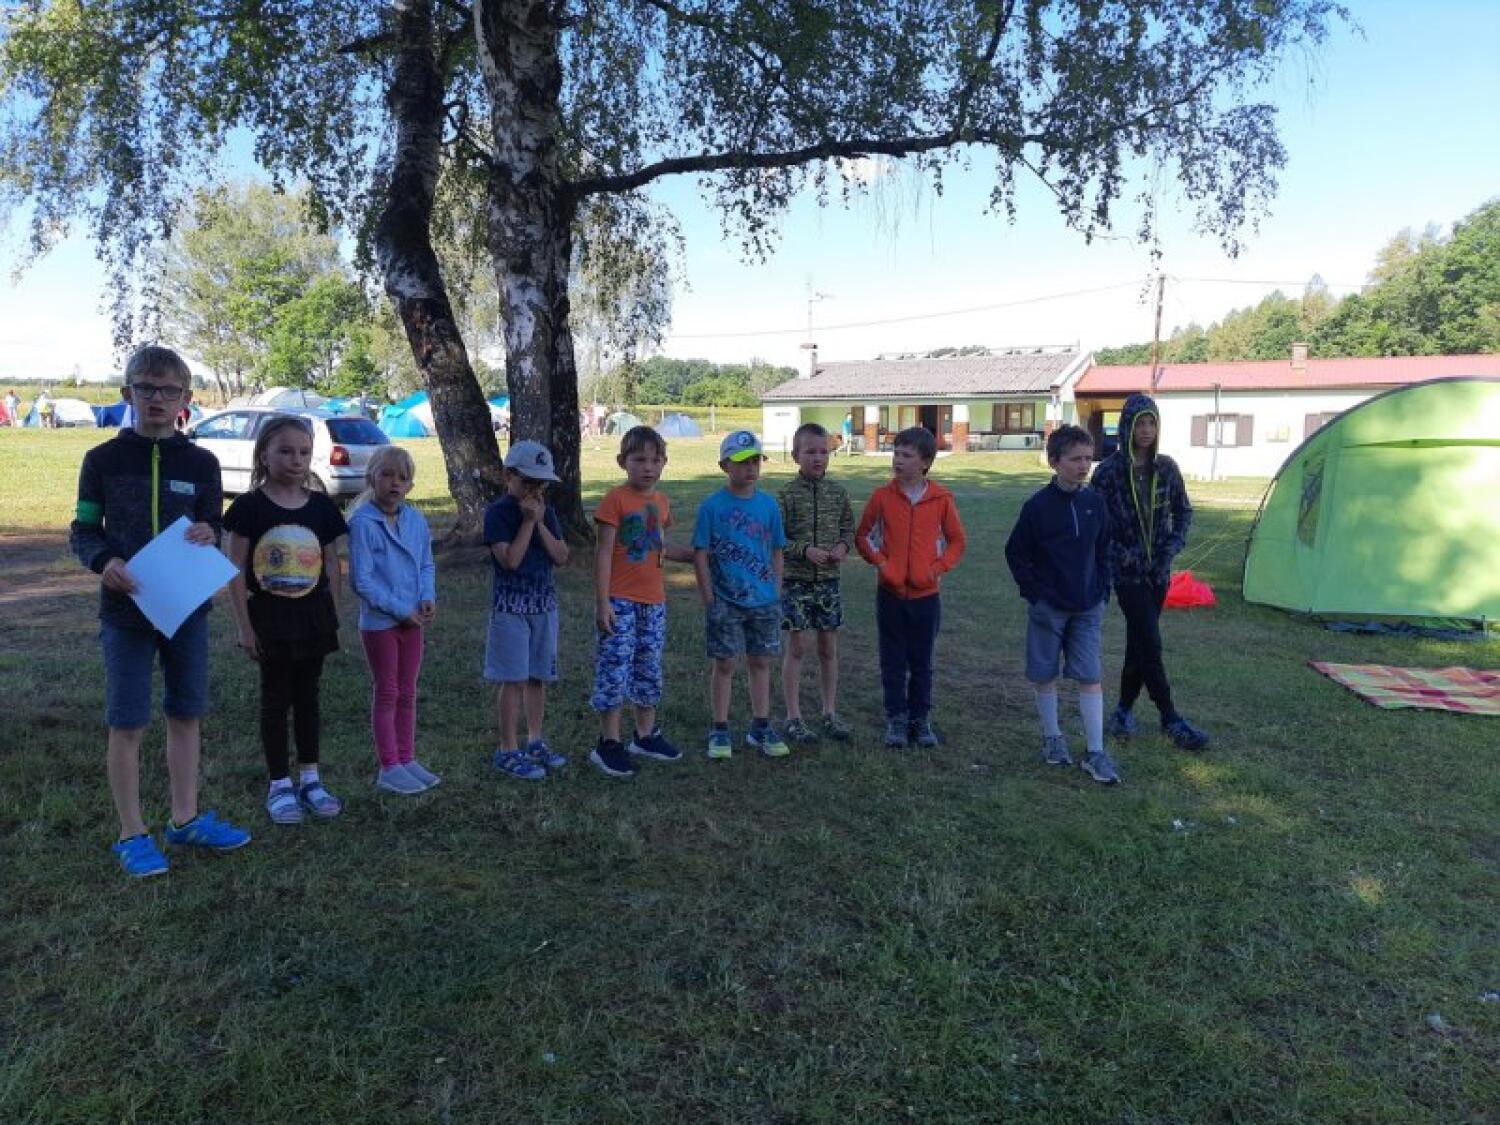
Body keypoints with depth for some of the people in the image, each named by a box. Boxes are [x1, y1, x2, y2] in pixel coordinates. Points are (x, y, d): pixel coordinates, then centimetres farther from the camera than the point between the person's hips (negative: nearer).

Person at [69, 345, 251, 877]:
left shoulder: (201, 463, 3)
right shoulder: (103, 459, -2)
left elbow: (214, 532, 6)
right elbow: (82, 531, 1)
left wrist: (209, 536, -18)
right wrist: (104, 560, -20)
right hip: (125, 610, -2)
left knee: (187, 713, 11)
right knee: (127, 722, 3)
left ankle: (186, 819, 26)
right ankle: (132, 834, 16)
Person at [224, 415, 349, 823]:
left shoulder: (321, 507, 0)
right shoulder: (250, 507, -9)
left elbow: (332, 565, 6)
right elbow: (236, 570, -7)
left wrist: (334, 617, 5)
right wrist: (245, 626, -9)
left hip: (313, 616, 3)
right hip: (269, 616, -3)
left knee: (308, 697, 13)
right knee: (275, 700, 8)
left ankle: (311, 779, 24)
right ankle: (279, 784, 19)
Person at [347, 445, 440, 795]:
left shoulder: (416, 520, 2)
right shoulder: (362, 523, -16)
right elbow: (362, 580, -17)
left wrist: (428, 598, -8)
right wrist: (400, 610, -17)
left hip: (413, 620, 6)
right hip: (379, 621, -5)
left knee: (407, 693, 14)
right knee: (386, 694, 5)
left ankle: (407, 759, 26)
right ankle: (389, 768, 16)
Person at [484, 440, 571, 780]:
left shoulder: (547, 512, 8)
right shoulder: (498, 512, -9)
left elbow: (561, 557, -1)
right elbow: (510, 560, -20)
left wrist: (540, 522, -10)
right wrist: (528, 520, -17)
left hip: (545, 604, 6)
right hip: (510, 605, -5)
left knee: (539, 676, 12)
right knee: (513, 678, -2)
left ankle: (535, 742, 25)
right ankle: (508, 751, 8)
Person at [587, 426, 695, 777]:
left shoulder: (661, 501, 10)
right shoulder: (616, 499, -10)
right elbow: (604, 552, -12)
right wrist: (602, 602, -15)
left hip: (654, 602, 7)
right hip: (620, 602, -7)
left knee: (650, 671, 15)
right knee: (614, 671, -4)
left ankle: (646, 735, 29)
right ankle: (608, 744, 7)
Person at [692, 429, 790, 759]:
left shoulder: (769, 505, 2)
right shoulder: (712, 506, -8)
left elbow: (776, 552, 9)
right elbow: (700, 555, -6)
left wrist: (776, 593, 6)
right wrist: (708, 598, -8)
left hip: (764, 600, 3)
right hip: (725, 601, -3)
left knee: (760, 662, 12)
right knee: (725, 664, 5)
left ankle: (760, 728, 24)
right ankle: (720, 730, 18)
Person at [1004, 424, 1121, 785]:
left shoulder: (1095, 502, 0)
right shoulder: (1038, 506, -11)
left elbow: (1103, 551, 11)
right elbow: (1015, 553, -4)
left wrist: (1102, 591, 4)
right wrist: (1034, 593, -7)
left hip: (1087, 609, 3)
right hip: (1048, 607, -2)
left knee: (1090, 677, 1)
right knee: (1045, 674, 9)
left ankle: (1095, 753, 5)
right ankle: (1052, 738, 27)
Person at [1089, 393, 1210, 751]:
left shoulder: (1166, 467, 3)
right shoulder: (1109, 470, -10)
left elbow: (1183, 512, 13)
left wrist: (1173, 546, -2)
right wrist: (1120, 554, -14)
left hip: (1159, 570, 5)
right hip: (1127, 571, -5)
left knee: (1139, 641, 11)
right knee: (1150, 643, -8)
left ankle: (1123, 710, 25)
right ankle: (1171, 720, 1)